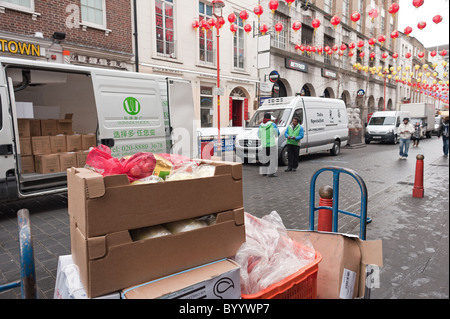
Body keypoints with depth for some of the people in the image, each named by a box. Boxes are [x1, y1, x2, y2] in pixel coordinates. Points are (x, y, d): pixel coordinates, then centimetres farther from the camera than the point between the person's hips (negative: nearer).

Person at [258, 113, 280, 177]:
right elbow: (277, 134, 3)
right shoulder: (273, 125, -6)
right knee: (273, 158, 0)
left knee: (265, 158, 13)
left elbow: (259, 136, 12)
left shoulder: (261, 126, 6)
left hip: (264, 145, 5)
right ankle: (271, 172, -6)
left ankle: (264, 172, 16)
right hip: (272, 144, -5)